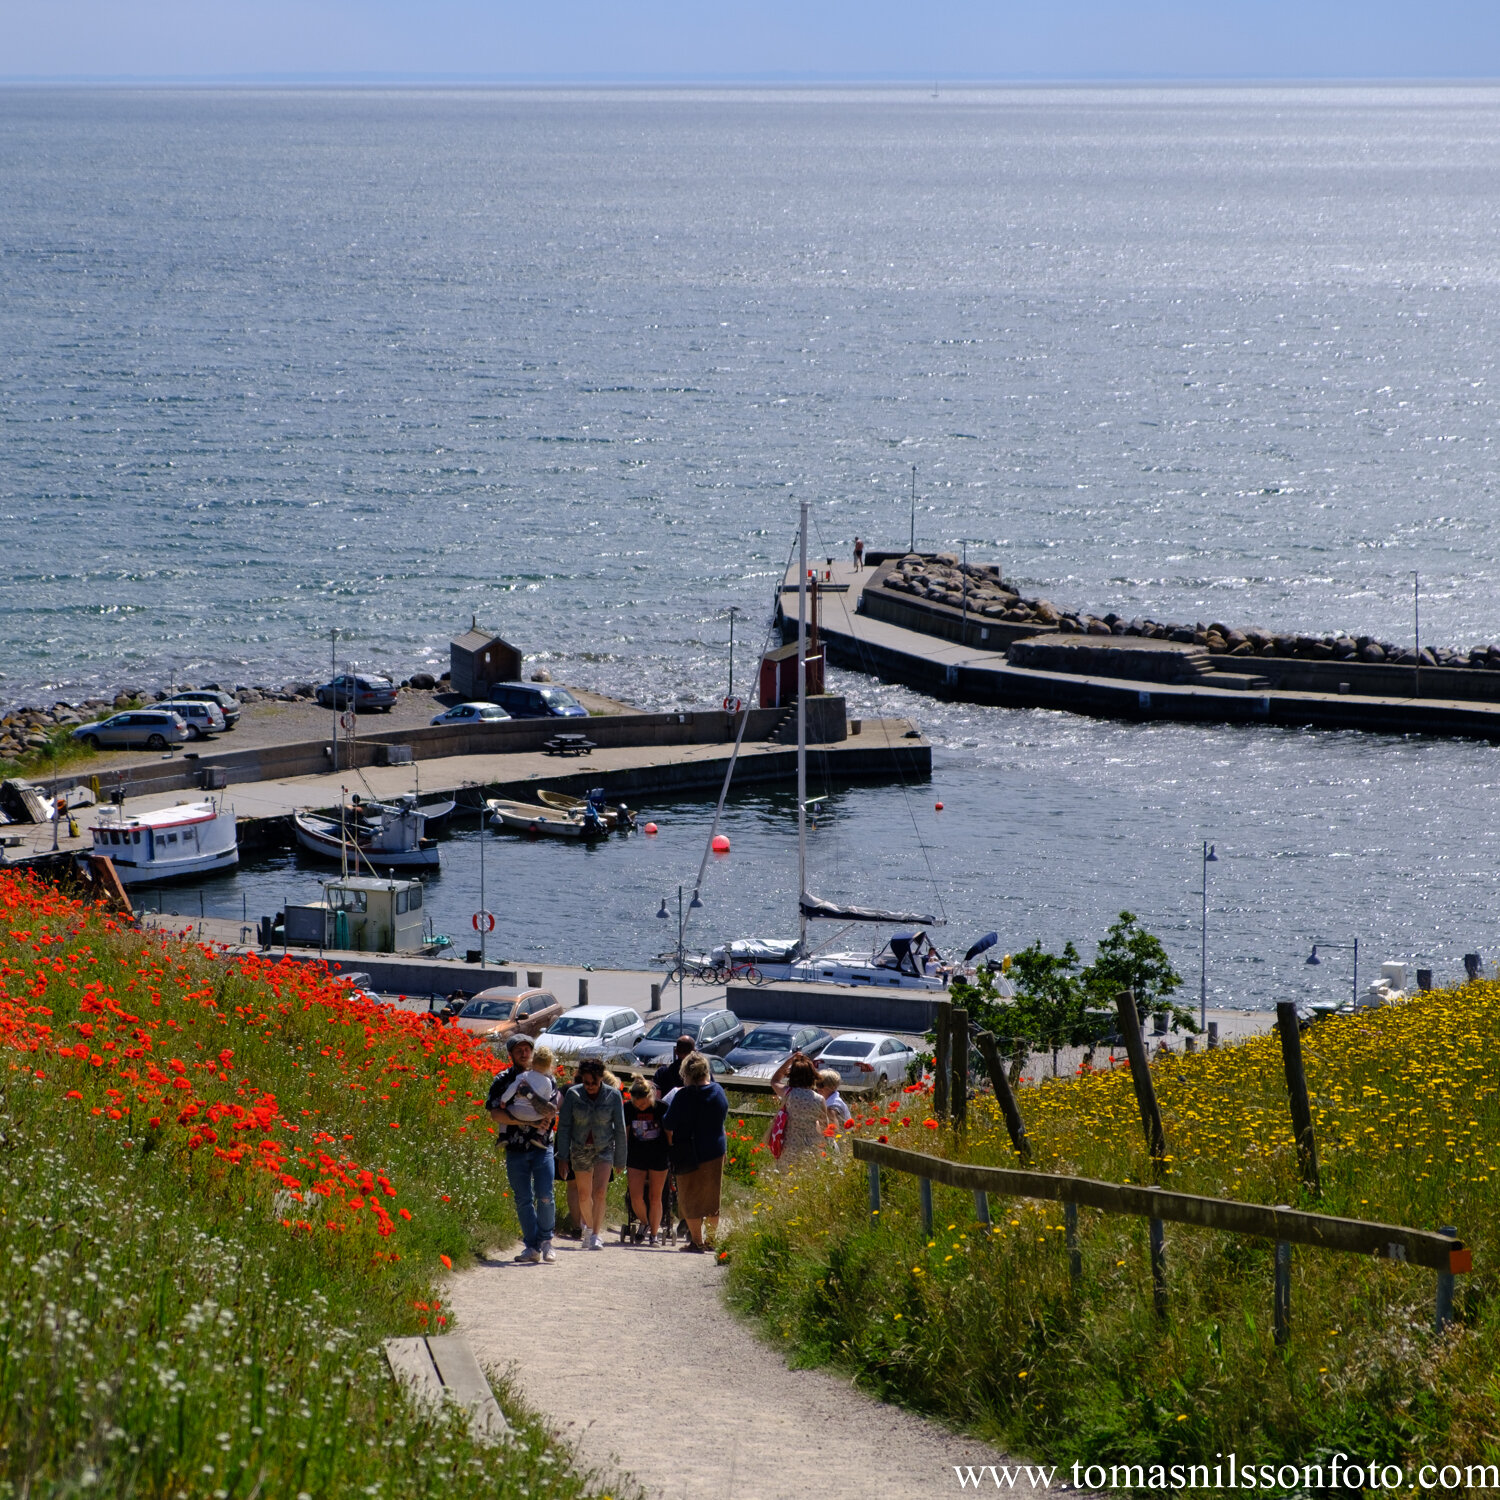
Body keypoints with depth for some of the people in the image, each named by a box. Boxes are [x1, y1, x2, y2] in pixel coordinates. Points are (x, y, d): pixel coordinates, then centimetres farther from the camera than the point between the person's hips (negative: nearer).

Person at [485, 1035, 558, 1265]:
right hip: (515, 1149, 0)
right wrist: (528, 1121, -14)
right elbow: (496, 1113, -7)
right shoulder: (503, 1080, 4)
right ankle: (531, 1246, 8)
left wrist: (547, 1116, -14)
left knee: (545, 1196, -8)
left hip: (542, 1146, 0)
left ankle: (545, 1241, 8)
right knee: (523, 1199, 2)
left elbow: (553, 1110, 9)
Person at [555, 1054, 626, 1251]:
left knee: (600, 1192, -17)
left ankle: (596, 1235, -15)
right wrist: (563, 1156, -5)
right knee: (584, 1195, 11)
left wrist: (620, 1159, 0)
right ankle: (588, 1226, 37)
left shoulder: (613, 1095, -10)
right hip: (580, 1149, 2)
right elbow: (564, 1126, -3)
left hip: (604, 1148, -2)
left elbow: (620, 1129, -2)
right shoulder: (573, 1094, -9)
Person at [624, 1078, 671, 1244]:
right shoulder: (628, 1108, -7)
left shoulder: (661, 1108, -12)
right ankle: (646, 1225, 21)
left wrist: (673, 1156, 3)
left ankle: (653, 1235, 13)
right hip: (636, 1157, 2)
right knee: (635, 1197, -5)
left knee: (655, 1198, 3)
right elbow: (624, 1133, 4)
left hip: (658, 1158, -2)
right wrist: (621, 1158, 7)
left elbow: (669, 1132, 0)